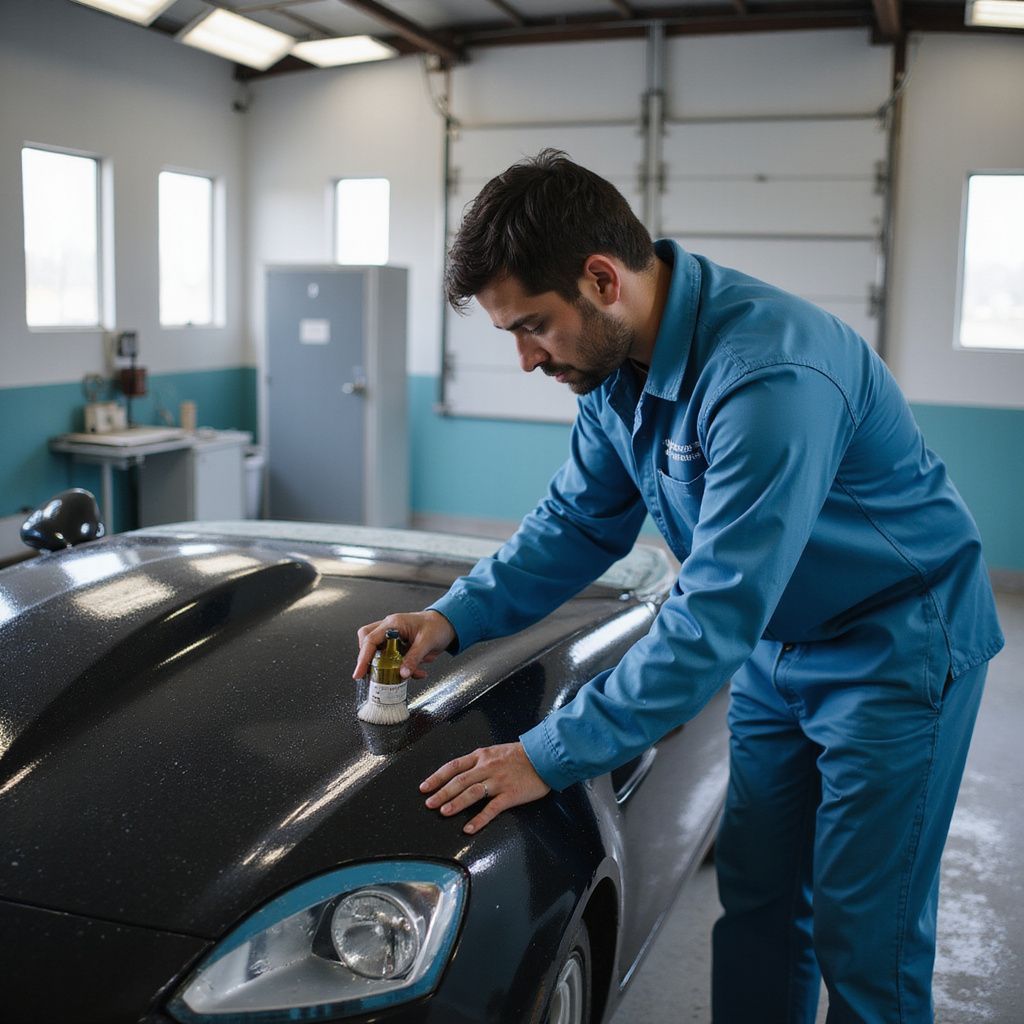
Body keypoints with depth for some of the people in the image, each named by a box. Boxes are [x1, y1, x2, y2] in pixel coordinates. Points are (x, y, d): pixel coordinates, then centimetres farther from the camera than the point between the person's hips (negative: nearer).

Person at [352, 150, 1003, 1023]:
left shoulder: (769, 374, -34)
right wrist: (455, 617, -9)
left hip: (896, 643, -7)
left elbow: (716, 616, -34)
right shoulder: (619, 363, -6)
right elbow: (579, 523, 4)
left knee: (864, 937, 2)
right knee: (756, 901, 14)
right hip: (778, 641, 8)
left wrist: (552, 755, -30)